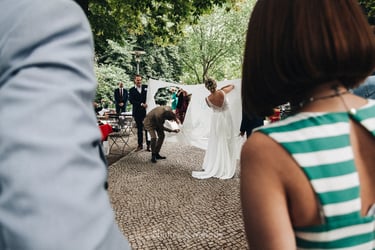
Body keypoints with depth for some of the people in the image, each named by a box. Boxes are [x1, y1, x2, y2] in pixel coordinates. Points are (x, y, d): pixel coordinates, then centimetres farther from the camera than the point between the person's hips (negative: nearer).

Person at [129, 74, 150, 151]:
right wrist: (141, 104, -18)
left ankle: (148, 144, 6)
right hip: (137, 112, 1)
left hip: (146, 110, 0)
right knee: (139, 129, 8)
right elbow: (131, 101, -6)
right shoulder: (131, 90, 5)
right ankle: (140, 145, 17)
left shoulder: (146, 87, 6)